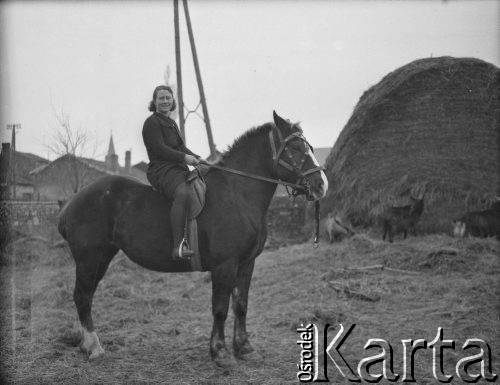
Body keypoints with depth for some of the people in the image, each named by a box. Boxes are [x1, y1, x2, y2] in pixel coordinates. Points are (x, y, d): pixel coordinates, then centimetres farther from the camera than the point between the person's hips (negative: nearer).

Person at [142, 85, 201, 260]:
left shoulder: (172, 123, 24)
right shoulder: (152, 123, -3)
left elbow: (181, 146, 21)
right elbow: (160, 149, -14)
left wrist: (196, 158, 4)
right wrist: (184, 157, -17)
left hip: (180, 170, 10)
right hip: (162, 171, -10)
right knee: (183, 193, -37)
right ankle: (178, 246, -44)